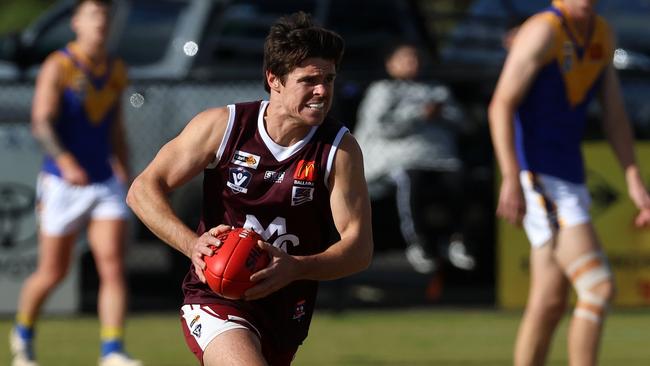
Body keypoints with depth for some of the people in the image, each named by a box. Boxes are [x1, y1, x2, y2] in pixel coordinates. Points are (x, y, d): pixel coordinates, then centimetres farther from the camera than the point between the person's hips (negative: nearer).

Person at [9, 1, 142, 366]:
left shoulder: (117, 71, 7)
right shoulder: (58, 67, -10)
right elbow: (42, 122, -21)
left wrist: (125, 176, 21)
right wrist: (64, 160, -38)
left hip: (106, 184, 4)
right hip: (64, 184, -4)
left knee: (114, 265, -12)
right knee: (53, 274, 7)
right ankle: (23, 333, 33)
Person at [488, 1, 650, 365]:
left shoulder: (603, 34, 11)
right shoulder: (543, 31, -14)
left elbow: (614, 114, 16)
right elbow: (502, 105, -19)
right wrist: (511, 179, -27)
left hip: (571, 179, 8)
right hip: (538, 177, -8)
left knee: (550, 304, 10)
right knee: (599, 287, -15)